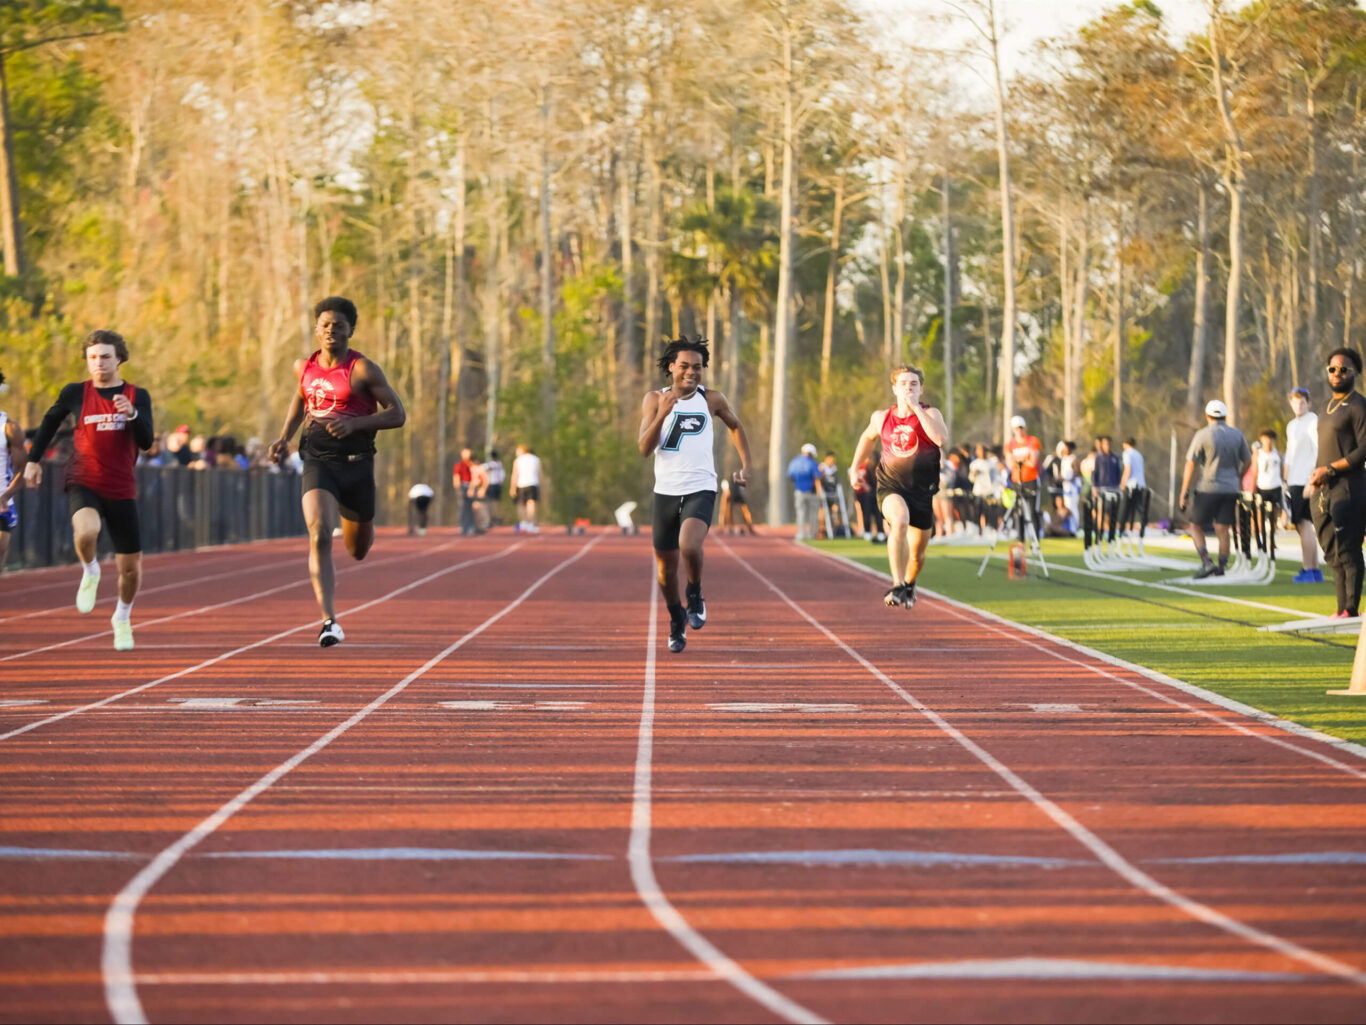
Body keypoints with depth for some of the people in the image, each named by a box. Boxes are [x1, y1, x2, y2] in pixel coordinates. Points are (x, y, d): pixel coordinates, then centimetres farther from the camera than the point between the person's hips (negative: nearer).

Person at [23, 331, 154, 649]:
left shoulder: (137, 396, 0)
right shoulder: (75, 393, -1)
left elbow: (147, 441, -10)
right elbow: (50, 420, 17)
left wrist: (132, 414, -28)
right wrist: (34, 460, 16)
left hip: (122, 490, 2)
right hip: (83, 484, -2)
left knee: (131, 568, 6)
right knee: (86, 531, -36)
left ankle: (122, 618, 36)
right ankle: (90, 573, -3)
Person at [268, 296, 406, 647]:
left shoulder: (364, 370, -8)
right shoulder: (304, 367, 5)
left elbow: (397, 414, -8)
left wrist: (355, 423, -22)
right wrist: (284, 437, 14)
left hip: (356, 463, -1)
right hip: (317, 462, 1)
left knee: (358, 550, 15)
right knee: (319, 536, -22)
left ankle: (359, 529, 56)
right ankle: (329, 621, -24)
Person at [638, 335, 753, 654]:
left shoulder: (712, 400, 3)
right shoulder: (655, 399, 1)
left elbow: (736, 427, 22)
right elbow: (644, 447, -8)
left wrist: (745, 466, 14)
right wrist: (662, 414, -21)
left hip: (700, 490, -2)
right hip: (665, 492, 2)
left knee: (689, 547, -29)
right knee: (666, 565, 9)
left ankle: (695, 596, 2)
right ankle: (677, 621, 36)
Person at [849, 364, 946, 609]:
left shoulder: (930, 414, -8)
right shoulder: (881, 418, 0)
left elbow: (942, 439, -30)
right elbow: (868, 437, 23)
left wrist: (916, 408, -28)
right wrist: (854, 468, 27)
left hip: (922, 491, 1)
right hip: (891, 488, 0)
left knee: (917, 556, 12)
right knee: (900, 521, -35)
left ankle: (910, 584, 47)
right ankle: (897, 585, -34)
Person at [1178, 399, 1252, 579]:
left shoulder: (1203, 435, -8)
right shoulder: (1237, 435, 6)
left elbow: (1190, 465, -9)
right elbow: (1247, 461, 15)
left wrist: (1184, 492, -5)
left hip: (1208, 488, -4)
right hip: (1230, 489, 4)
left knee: (1196, 527, 7)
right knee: (1222, 530, 8)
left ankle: (1206, 562, -10)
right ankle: (1221, 569, 4)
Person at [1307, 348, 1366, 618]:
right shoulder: (1328, 407, 20)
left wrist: (1330, 469, -16)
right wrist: (1314, 477, 14)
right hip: (1323, 491, 9)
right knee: (1332, 553, 8)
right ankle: (1342, 608, 11)